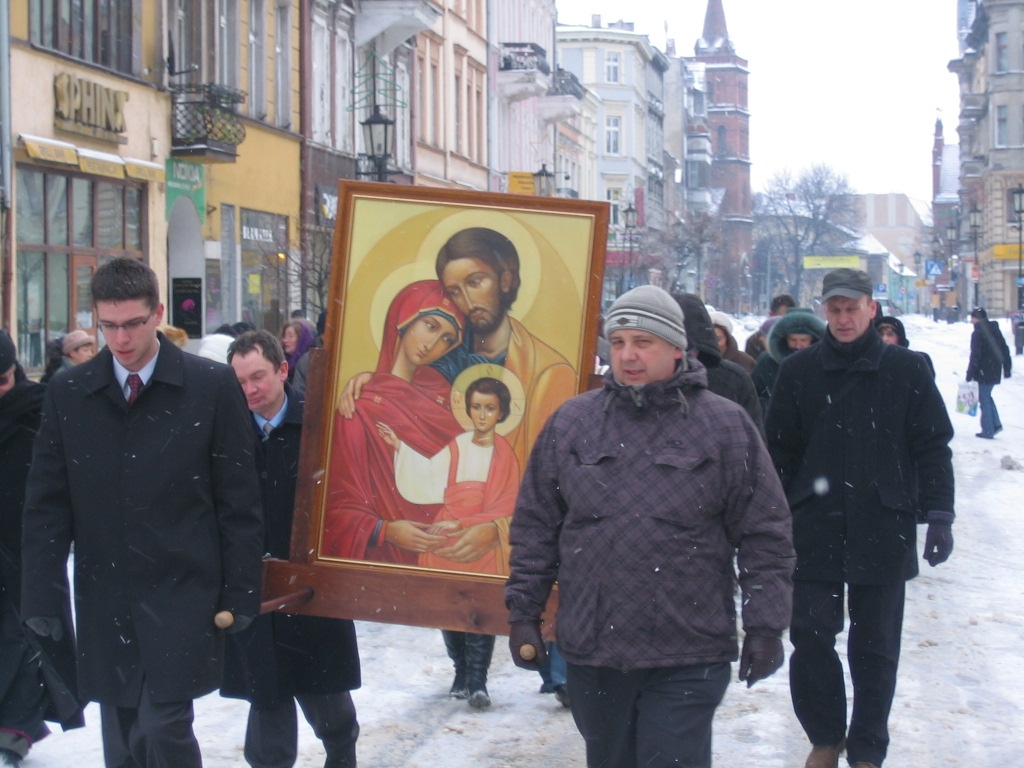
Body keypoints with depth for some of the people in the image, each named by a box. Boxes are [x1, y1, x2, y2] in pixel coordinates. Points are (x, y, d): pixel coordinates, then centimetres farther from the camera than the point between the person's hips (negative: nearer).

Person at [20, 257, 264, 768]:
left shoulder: (212, 386, -3)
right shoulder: (67, 393, 4)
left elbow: (238, 501, -1)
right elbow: (46, 505, 6)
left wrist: (240, 592, -3)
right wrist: (42, 596, 1)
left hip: (181, 597, -3)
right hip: (103, 600, 3)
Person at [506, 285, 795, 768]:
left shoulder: (726, 425, -1)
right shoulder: (571, 423, 6)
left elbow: (765, 535, 0)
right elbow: (535, 526, 10)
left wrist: (765, 626, -3)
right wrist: (523, 611, 6)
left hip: (688, 662, -3)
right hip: (591, 654, 3)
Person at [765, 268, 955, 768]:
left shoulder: (907, 370, 2)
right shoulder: (799, 371, 4)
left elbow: (933, 447, 3)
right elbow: (779, 451, 8)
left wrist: (939, 515, -3)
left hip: (884, 533, -1)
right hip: (813, 532, 1)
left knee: (876, 649, 6)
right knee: (810, 640, 1)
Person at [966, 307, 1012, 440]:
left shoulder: (977, 333, -14)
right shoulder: (995, 330, 10)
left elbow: (975, 355, -17)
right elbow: (1005, 350, 14)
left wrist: (970, 374, -12)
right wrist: (1007, 368, 20)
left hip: (984, 372, -8)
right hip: (995, 371, 8)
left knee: (984, 400, 0)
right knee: (987, 396, 22)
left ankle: (988, 431, 1)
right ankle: (996, 424, 15)